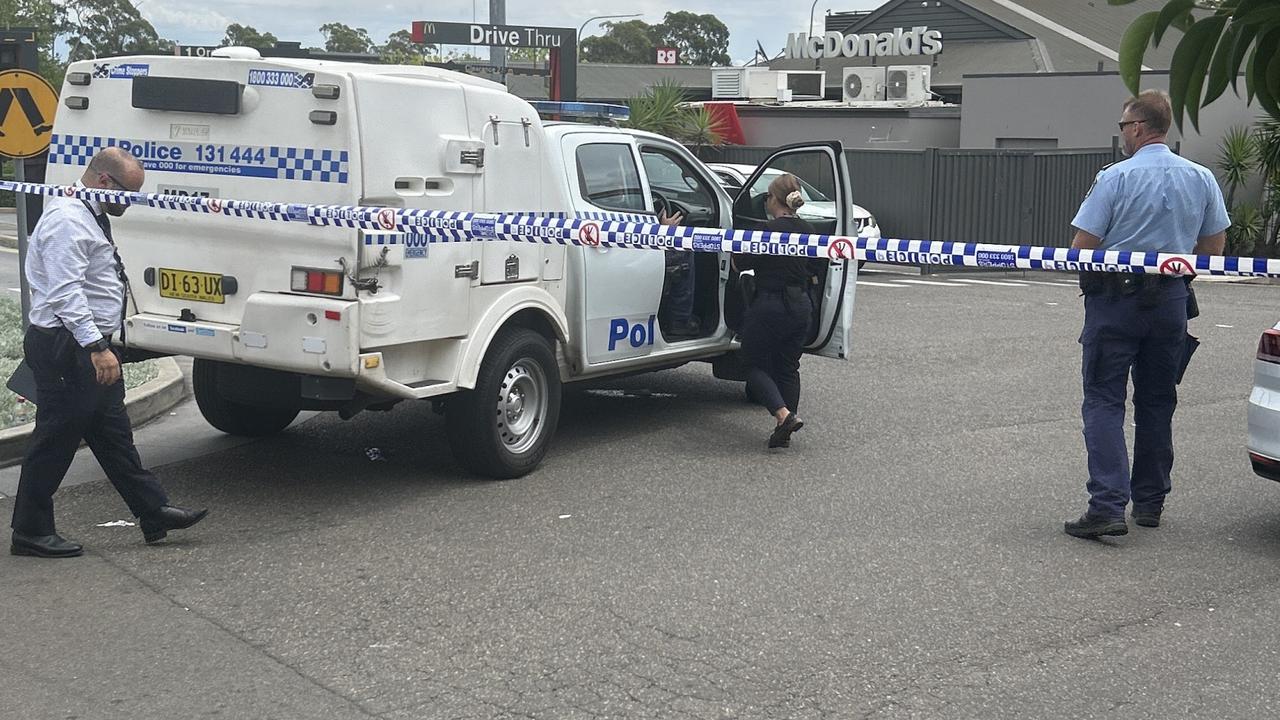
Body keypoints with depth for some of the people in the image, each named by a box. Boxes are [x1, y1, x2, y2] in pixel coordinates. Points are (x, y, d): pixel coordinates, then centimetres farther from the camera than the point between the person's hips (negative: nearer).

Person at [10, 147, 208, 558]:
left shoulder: (90, 216, 17)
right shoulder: (67, 220, -17)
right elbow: (66, 293, -27)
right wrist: (96, 347, -32)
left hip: (90, 347, 11)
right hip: (66, 349, -11)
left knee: (114, 435, 13)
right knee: (56, 440, -2)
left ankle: (153, 513, 18)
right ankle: (30, 532, 8)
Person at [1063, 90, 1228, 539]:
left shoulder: (1116, 177, -12)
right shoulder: (1201, 179, 4)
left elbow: (1082, 246, -13)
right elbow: (1214, 248, 10)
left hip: (1115, 299, -5)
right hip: (1170, 300, 5)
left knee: (1104, 401, -3)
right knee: (1157, 401, 16)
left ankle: (1108, 505, -15)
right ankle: (1150, 502, 23)